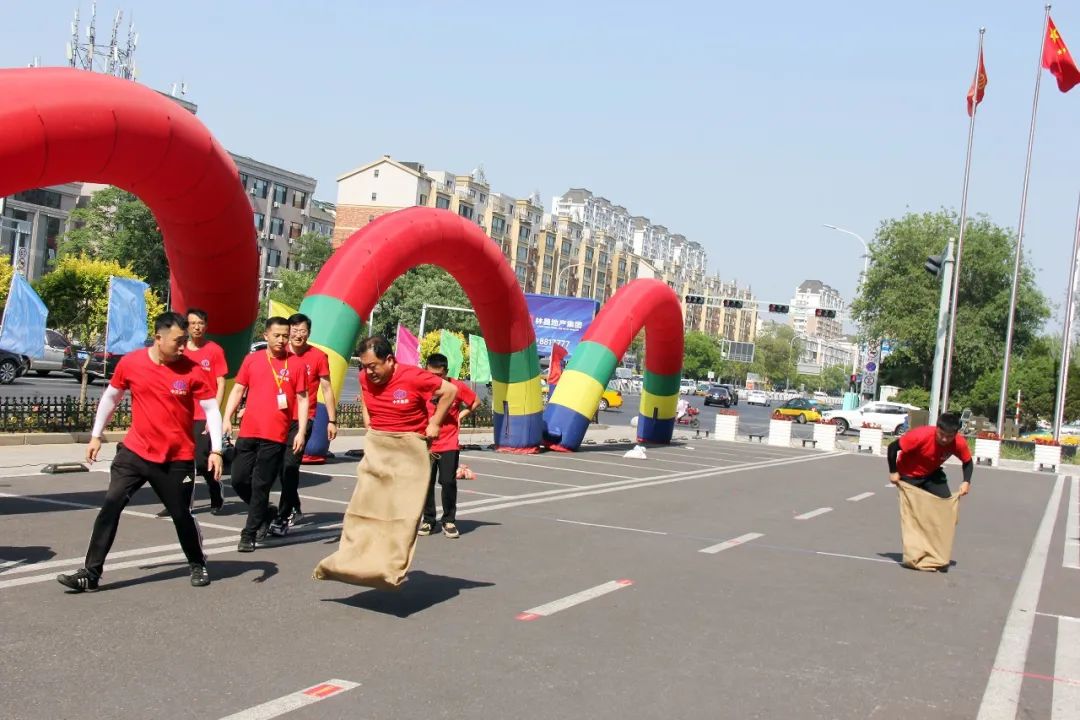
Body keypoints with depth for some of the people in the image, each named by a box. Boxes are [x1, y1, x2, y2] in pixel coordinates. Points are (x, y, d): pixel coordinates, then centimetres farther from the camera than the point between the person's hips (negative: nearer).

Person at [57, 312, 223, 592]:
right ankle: (91, 574, -2)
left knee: (181, 515, 7)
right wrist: (96, 436, 12)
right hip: (135, 451, 1)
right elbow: (110, 397, 10)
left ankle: (198, 565, 32)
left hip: (177, 458, -1)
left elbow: (211, 409, -8)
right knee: (110, 505, -8)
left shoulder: (192, 371, -11)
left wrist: (215, 450, -17)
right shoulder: (130, 363, -6)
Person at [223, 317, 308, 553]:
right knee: (239, 479, 4)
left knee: (260, 486, -1)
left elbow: (302, 400, 2)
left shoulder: (295, 365, 1)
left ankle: (249, 535, 8)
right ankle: (265, 512, 28)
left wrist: (301, 431, -6)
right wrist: (227, 419, 1)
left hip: (275, 436, -3)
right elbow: (237, 391, 12)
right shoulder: (251, 360, 7)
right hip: (247, 432, 3)